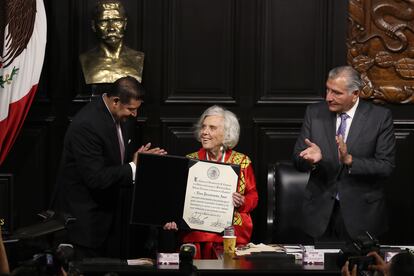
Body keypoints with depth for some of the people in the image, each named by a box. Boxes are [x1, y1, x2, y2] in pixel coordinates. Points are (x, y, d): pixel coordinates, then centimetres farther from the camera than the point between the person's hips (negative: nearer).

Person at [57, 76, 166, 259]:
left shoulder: (118, 116, 1)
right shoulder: (87, 125, -27)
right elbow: (95, 178, -28)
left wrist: (137, 157, -4)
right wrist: (133, 168, -22)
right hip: (85, 215, -9)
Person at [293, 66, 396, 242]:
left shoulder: (380, 117, -6)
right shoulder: (314, 113, 2)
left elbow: (386, 166, -11)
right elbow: (298, 160, 1)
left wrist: (350, 160, -25)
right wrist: (312, 158, -22)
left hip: (361, 213, -2)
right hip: (321, 211, 2)